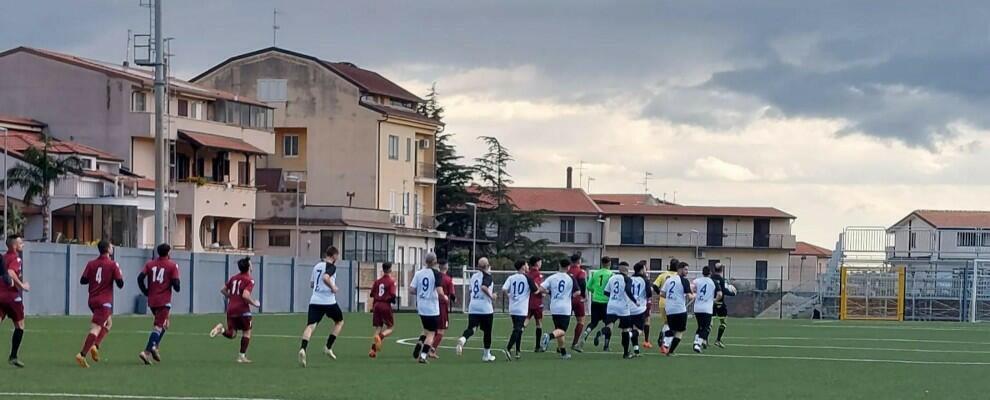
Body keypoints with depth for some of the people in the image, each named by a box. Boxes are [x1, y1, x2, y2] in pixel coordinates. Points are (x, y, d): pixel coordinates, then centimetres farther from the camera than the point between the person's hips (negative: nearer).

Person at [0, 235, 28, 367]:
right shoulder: (15, 258, -9)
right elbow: (11, 273, -27)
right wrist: (21, 285, -17)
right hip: (11, 295, -6)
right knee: (19, 326, 10)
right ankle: (13, 357, 9)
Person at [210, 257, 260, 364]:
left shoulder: (234, 278, 12)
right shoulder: (249, 280, -9)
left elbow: (223, 290, 17)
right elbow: (245, 295, -22)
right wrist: (254, 303, -7)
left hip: (230, 309, 6)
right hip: (242, 310, -6)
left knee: (231, 334, 11)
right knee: (247, 332, 10)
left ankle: (222, 329, -19)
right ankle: (242, 356, 8)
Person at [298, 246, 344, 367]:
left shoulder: (317, 266, 17)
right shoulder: (331, 266, -5)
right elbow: (325, 278, -24)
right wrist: (333, 288, -11)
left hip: (314, 301, 5)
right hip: (328, 301, -5)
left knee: (310, 325, -7)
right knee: (339, 321, 21)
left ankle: (303, 348, -32)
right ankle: (328, 347, 13)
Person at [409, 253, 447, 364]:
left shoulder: (418, 273, 1)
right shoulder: (436, 273, -12)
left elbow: (411, 290, -2)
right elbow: (439, 292, -19)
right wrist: (444, 297, 2)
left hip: (421, 308, 5)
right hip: (432, 308, -5)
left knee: (426, 330, 23)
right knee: (431, 333, 5)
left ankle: (419, 344, -1)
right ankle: (423, 355, -3)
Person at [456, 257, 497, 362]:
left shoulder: (473, 276, 12)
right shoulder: (487, 276, -8)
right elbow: (484, 287, -27)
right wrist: (491, 296, -13)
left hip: (473, 307, 5)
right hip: (485, 308, -5)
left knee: (471, 328, -2)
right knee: (487, 331, 10)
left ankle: (462, 339, -36)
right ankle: (486, 355, 17)